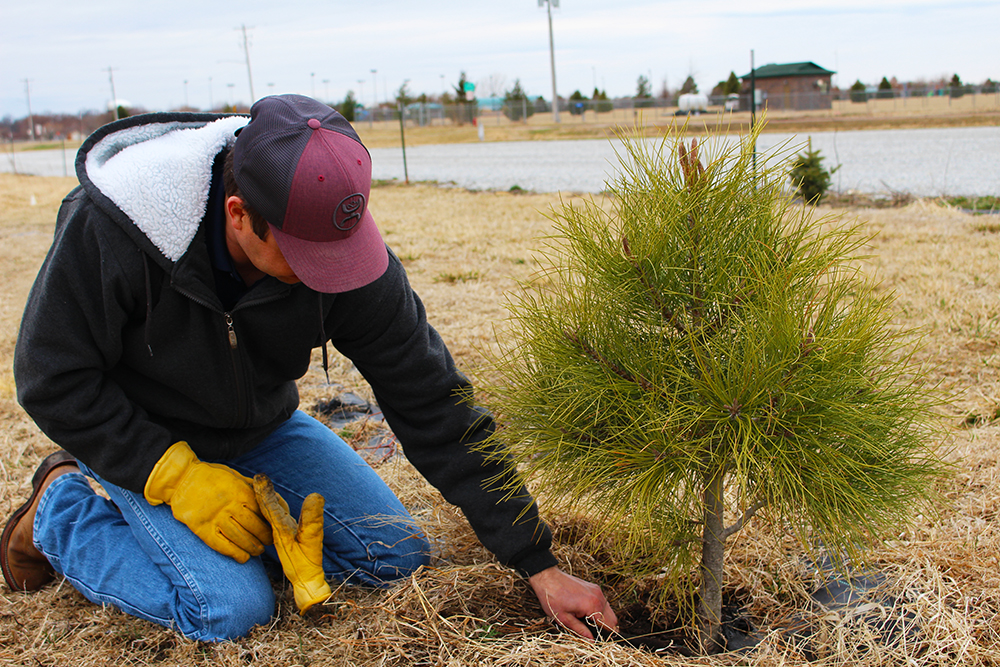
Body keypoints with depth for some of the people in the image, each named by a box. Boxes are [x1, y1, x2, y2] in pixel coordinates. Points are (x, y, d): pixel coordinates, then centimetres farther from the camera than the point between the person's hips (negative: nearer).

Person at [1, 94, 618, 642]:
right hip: (140, 442, -3)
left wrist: (539, 565, -19)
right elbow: (54, 378, -19)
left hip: (259, 428, 4)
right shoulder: (109, 228, -33)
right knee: (233, 609, -20)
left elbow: (433, 406, -21)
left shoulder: (349, 251, -26)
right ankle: (65, 506, 4)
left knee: (397, 554, -3)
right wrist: (178, 476, -28)